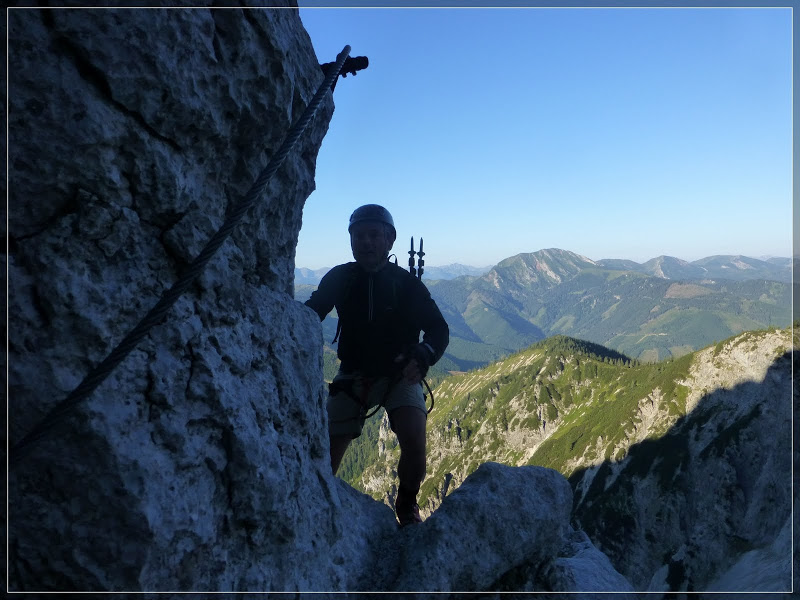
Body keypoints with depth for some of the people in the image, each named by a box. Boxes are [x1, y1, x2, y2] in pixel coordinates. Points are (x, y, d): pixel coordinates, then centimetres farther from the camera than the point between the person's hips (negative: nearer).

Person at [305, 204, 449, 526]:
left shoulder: (408, 284, -9)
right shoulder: (339, 278, -5)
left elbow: (439, 328, -9)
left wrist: (422, 357, -30)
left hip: (399, 376, -1)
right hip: (353, 376, 2)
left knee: (414, 441, -23)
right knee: (325, 455, -6)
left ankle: (407, 506, 8)